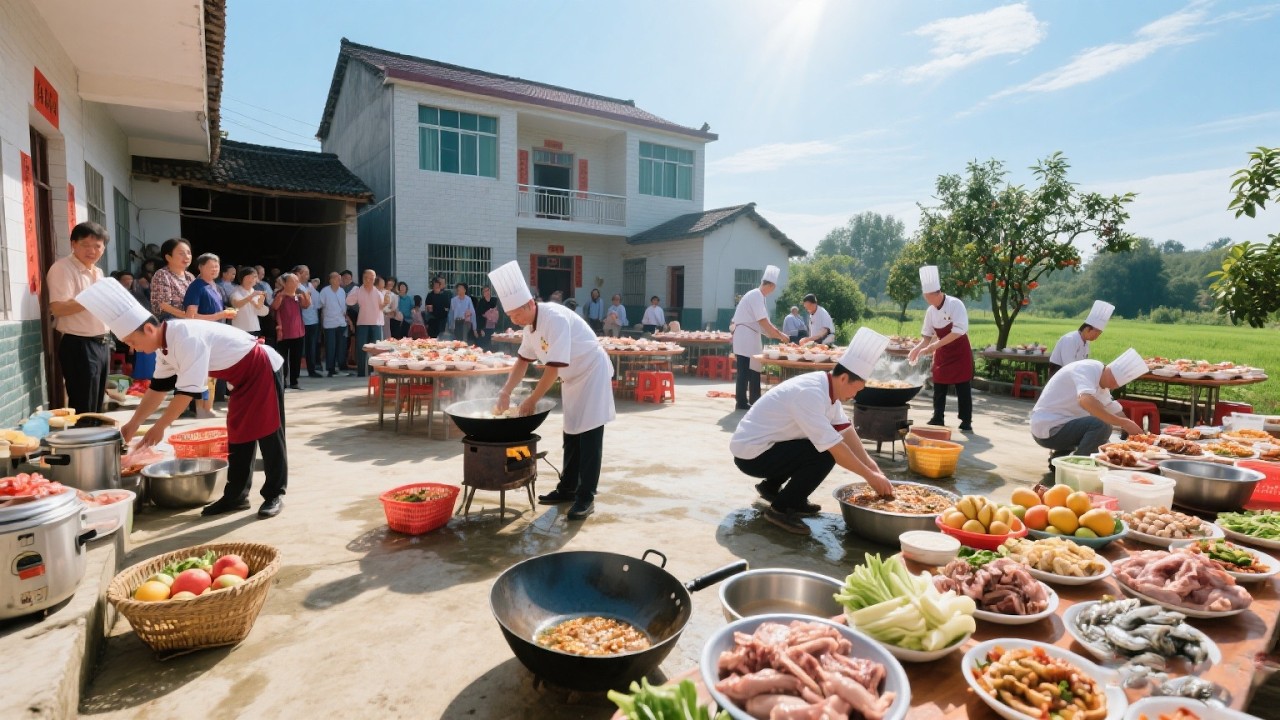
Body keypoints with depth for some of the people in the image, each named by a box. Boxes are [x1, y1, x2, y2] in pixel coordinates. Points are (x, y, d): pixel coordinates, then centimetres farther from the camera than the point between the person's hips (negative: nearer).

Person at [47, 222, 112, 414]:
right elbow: (58, 308, -22)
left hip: (102, 343, 8)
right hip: (79, 345, -8)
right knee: (84, 410, -5)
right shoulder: (62, 268, -11)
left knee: (97, 406, 15)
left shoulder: (98, 272, 16)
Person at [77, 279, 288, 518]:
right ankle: (236, 495, 18)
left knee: (268, 435, -4)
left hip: (262, 370, -9)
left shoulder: (187, 338, -27)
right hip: (243, 379, 9)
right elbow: (158, 387, 13)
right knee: (239, 436, 10)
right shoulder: (167, 348, 3)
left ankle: (274, 495, 5)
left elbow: (188, 390, -25)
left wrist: (160, 426, -15)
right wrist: (132, 424, 12)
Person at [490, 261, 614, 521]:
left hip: (592, 373, -9)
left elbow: (554, 367, -31)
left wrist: (532, 400, -23)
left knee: (589, 436, -7)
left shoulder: (555, 318, -30)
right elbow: (523, 359, 8)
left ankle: (586, 497, -1)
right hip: (573, 378, 9)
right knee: (571, 435, 14)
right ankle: (568, 488, 25)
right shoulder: (531, 323, -1)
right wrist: (505, 391, -1)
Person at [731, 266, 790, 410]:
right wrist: (780, 335, -12)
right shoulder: (756, 296, -15)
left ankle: (754, 401, 19)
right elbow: (763, 321, -19)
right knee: (745, 370, -5)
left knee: (752, 369, 12)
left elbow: (761, 322, 17)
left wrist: (777, 334, 11)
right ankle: (742, 402, 1)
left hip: (749, 337, 10)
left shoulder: (756, 295, 15)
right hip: (746, 337, -10)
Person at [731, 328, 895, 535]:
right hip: (751, 454, -9)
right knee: (825, 455, -19)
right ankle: (781, 508, -5)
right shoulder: (810, 393, -26)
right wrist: (870, 476, -15)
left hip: (759, 445, 9)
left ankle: (771, 487, 20)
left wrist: (870, 465, -3)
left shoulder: (826, 386, 2)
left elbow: (845, 429, 5)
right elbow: (835, 447, -25)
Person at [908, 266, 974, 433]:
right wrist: (918, 349, -12)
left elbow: (959, 330, -29)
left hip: (960, 351, -5)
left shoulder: (955, 304, -20)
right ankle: (937, 419, 15)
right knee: (939, 386, 7)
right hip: (942, 353, 5)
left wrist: (936, 345, -32)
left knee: (963, 387, -2)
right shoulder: (930, 311, -2)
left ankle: (966, 421, 6)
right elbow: (928, 335, 5)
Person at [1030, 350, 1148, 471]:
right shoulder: (1087, 369, -18)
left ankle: (1060, 457, 17)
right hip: (1048, 429, -10)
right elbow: (1086, 401, -36)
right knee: (1102, 426, -24)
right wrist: (1123, 423, -33)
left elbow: (1115, 411, 19)